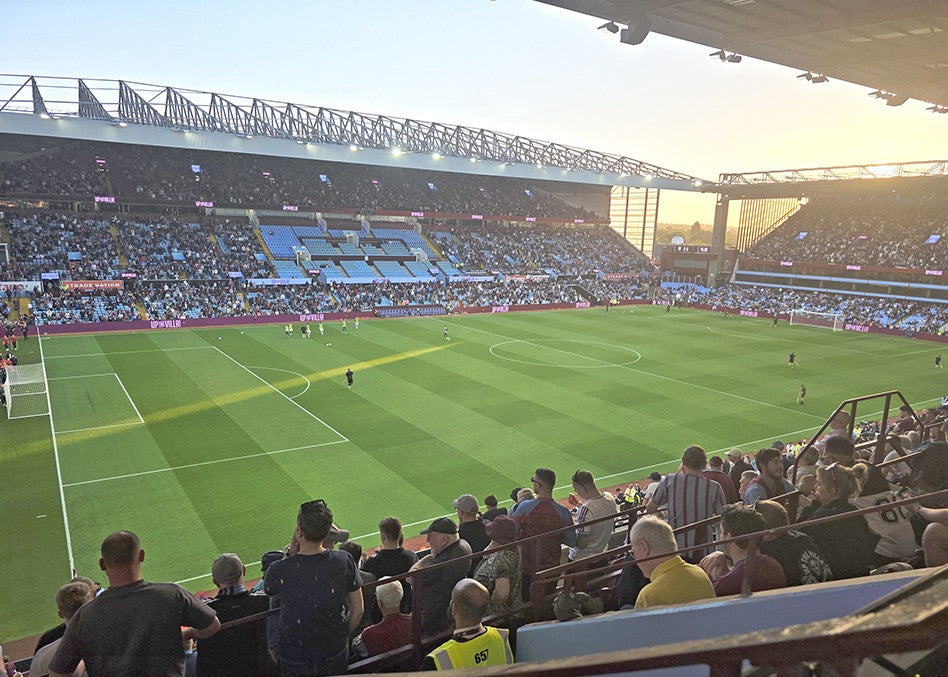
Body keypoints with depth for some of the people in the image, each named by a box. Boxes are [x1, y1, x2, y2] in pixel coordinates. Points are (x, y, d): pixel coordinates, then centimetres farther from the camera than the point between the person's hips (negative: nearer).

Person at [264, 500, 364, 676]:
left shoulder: (278, 570, -22)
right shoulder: (344, 561, -16)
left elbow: (271, 599, 2)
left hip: (292, 663, -2)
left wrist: (289, 555, -5)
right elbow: (357, 610, -5)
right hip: (336, 659, 2)